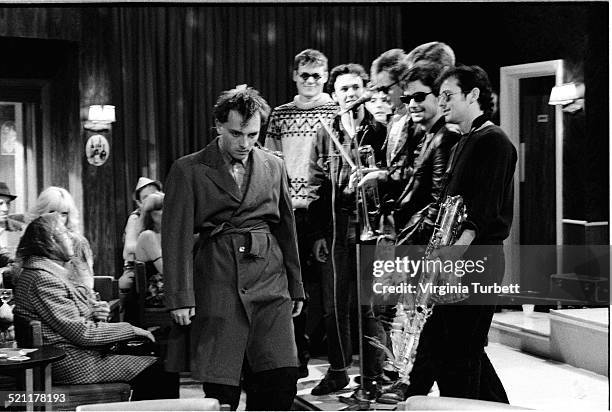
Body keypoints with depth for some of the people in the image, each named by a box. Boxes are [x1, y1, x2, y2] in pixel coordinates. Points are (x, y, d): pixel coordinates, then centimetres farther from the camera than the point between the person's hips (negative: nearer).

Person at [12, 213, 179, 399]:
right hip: (72, 363, -10)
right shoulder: (42, 279, -18)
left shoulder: (49, 272, 15)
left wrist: (95, 313, -2)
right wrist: (130, 330, -11)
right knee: (158, 372, -12)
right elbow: (81, 332, -19)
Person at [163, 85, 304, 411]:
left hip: (270, 283, 3)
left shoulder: (274, 167, 12)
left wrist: (296, 287, 17)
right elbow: (176, 236, -4)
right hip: (217, 283, -3)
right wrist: (180, 297, -10)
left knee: (282, 375, -7)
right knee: (221, 386, -3)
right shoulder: (188, 170, 0)